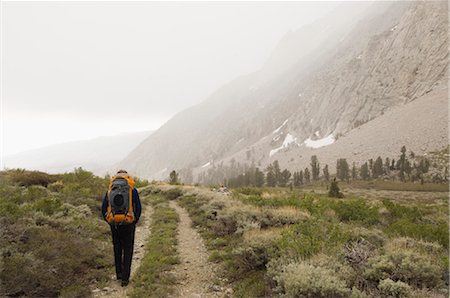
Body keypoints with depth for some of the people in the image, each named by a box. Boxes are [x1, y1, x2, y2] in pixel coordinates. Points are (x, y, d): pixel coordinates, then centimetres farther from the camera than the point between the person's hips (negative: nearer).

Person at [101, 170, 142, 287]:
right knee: (127, 250, 8)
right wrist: (135, 222, 7)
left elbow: (103, 209, 4)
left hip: (114, 224, 2)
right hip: (128, 224, -2)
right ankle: (125, 278, 6)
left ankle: (119, 273, 26)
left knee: (117, 248, 22)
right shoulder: (133, 190, -2)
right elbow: (138, 208, -6)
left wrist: (110, 222, 15)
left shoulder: (110, 191, 5)